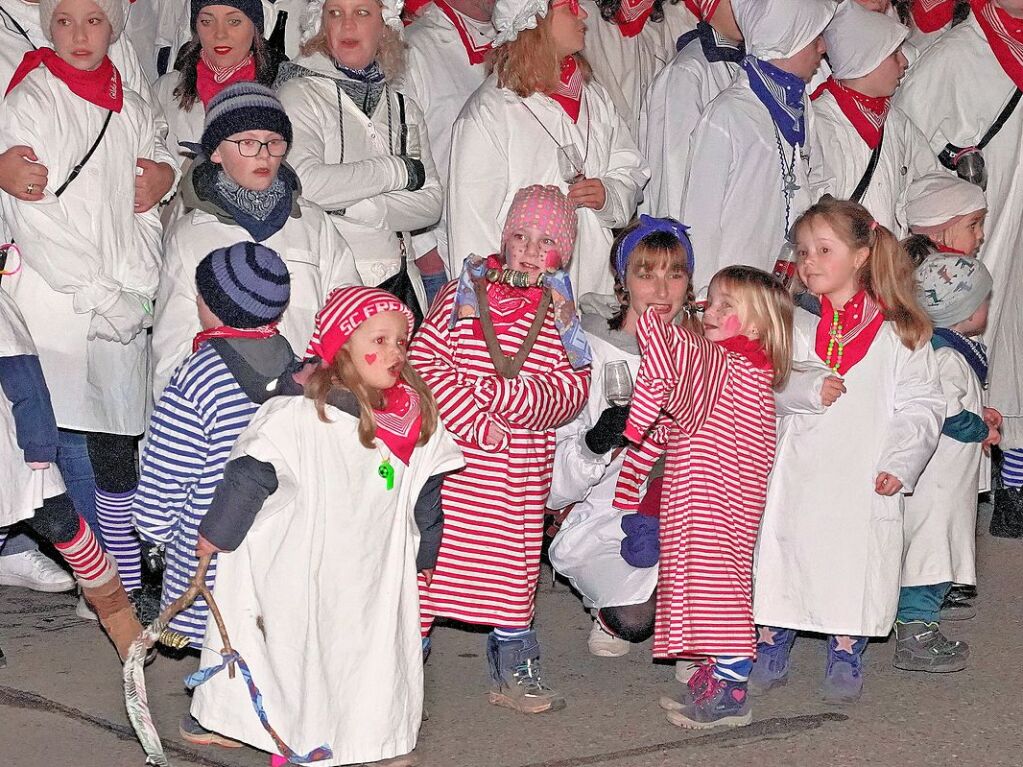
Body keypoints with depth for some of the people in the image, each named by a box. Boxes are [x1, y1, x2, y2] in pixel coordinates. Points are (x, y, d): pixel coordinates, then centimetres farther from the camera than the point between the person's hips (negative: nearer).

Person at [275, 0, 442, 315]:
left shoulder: (404, 108, 15)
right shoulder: (299, 94, 0)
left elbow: (431, 204, 4)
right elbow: (303, 183, -18)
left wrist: (349, 206, -11)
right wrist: (399, 170, -8)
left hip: (397, 278, 4)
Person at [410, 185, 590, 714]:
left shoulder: (560, 314, 6)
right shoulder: (464, 294, -1)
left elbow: (573, 385, -1)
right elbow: (423, 359, -8)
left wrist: (516, 394, -19)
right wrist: (471, 420, -16)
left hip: (521, 469, 3)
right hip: (453, 457, -3)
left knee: (514, 560, 11)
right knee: (432, 549, -1)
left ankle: (513, 670, 24)